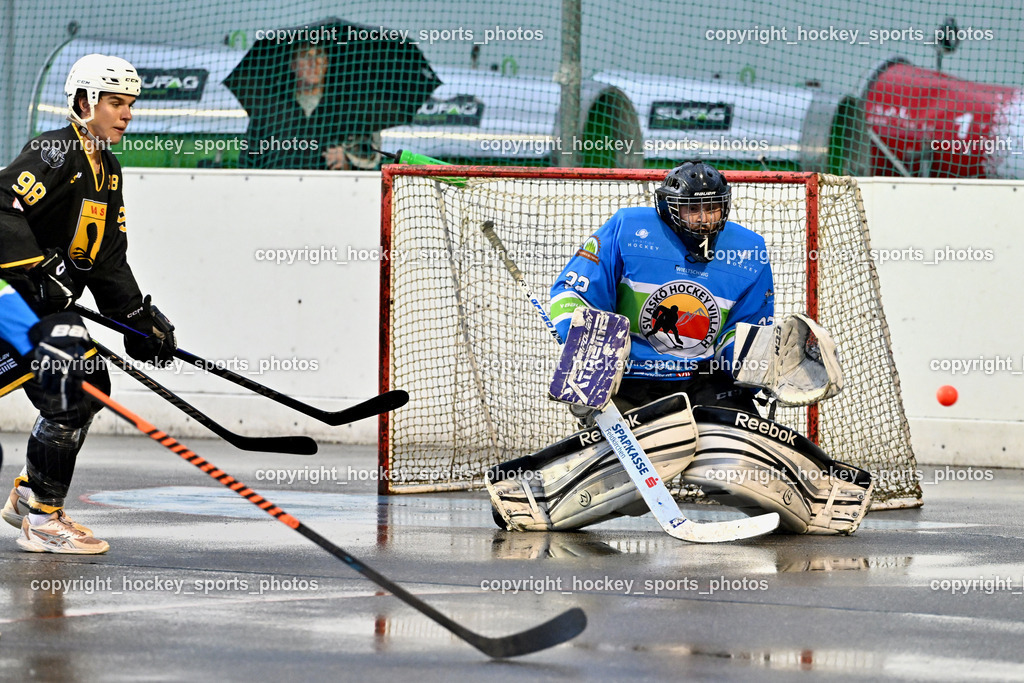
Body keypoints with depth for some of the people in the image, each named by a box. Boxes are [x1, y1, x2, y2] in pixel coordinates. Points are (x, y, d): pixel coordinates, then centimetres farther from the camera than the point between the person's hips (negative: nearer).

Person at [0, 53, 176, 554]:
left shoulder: (108, 170, 13)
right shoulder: (55, 155, -17)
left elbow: (109, 257, 17)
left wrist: (139, 317, 10)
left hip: (51, 302, 10)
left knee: (91, 386, 15)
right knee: (66, 399, -13)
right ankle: (41, 520, -3)